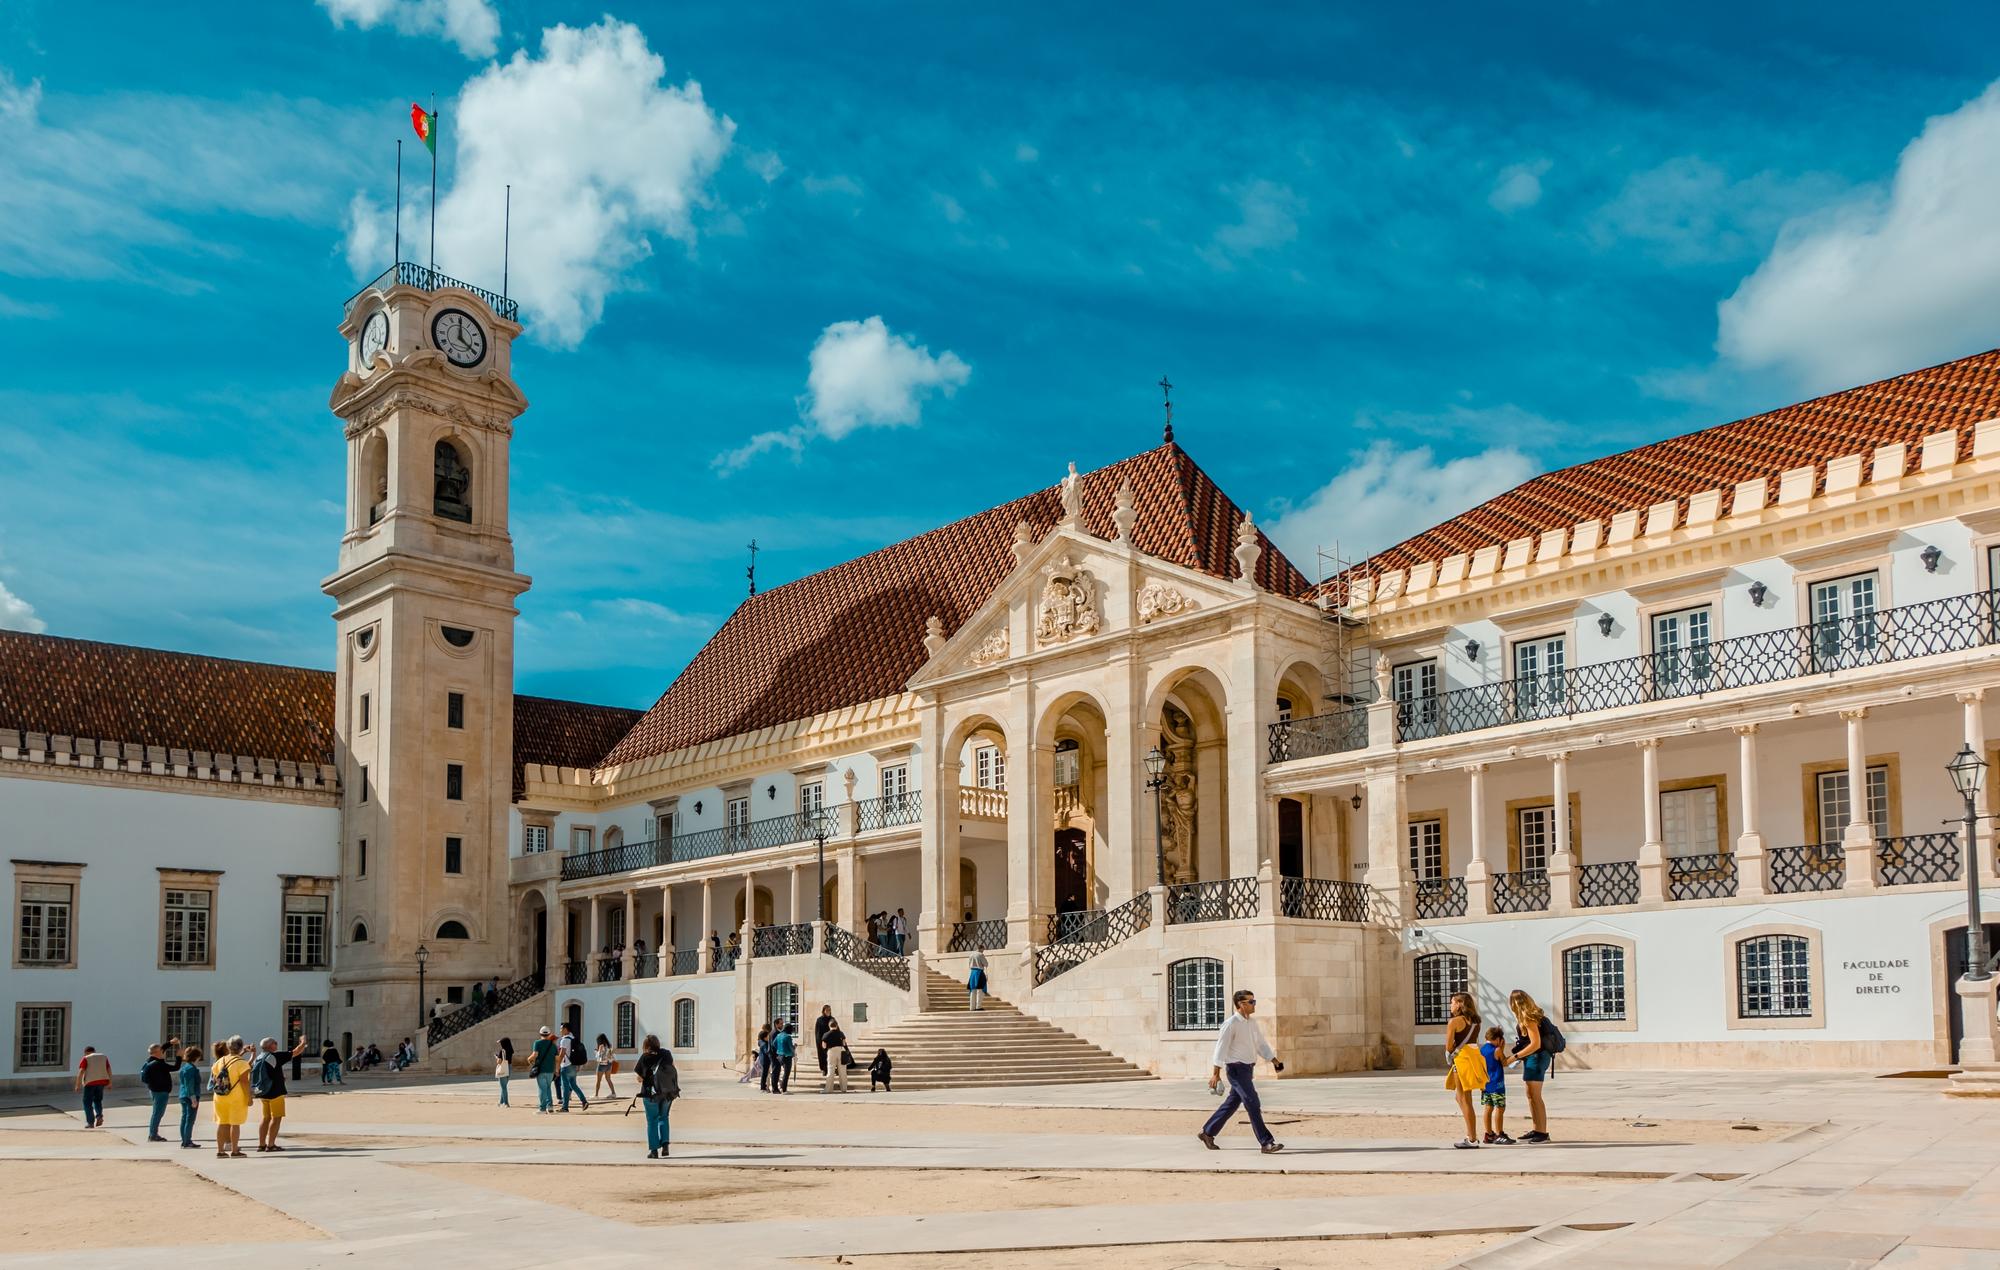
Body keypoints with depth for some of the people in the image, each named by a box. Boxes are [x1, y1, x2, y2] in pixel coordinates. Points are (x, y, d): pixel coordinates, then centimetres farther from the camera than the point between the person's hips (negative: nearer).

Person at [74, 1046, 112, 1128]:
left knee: (87, 1102, 6)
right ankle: (99, 1115, 0)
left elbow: (81, 1071, -11)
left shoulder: (85, 1059, 0)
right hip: (102, 1081, 4)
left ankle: (90, 1122, 1)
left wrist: (78, 1084, -9)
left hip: (90, 1082, -4)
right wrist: (110, 1083, 11)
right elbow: (109, 1070, 9)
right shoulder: (103, 1057, 13)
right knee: (97, 1100, 21)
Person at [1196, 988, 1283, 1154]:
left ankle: (1207, 1133, 27)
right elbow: (1221, 1048, -15)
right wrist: (1216, 1073, -17)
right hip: (1237, 1069, -9)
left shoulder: (1252, 1023, 11)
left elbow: (1261, 1045, 18)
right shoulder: (1231, 1024, -13)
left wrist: (1275, 1062, 9)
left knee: (1232, 1103, 15)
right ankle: (1265, 1143, -11)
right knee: (1253, 1105, -11)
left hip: (1248, 1069, 9)